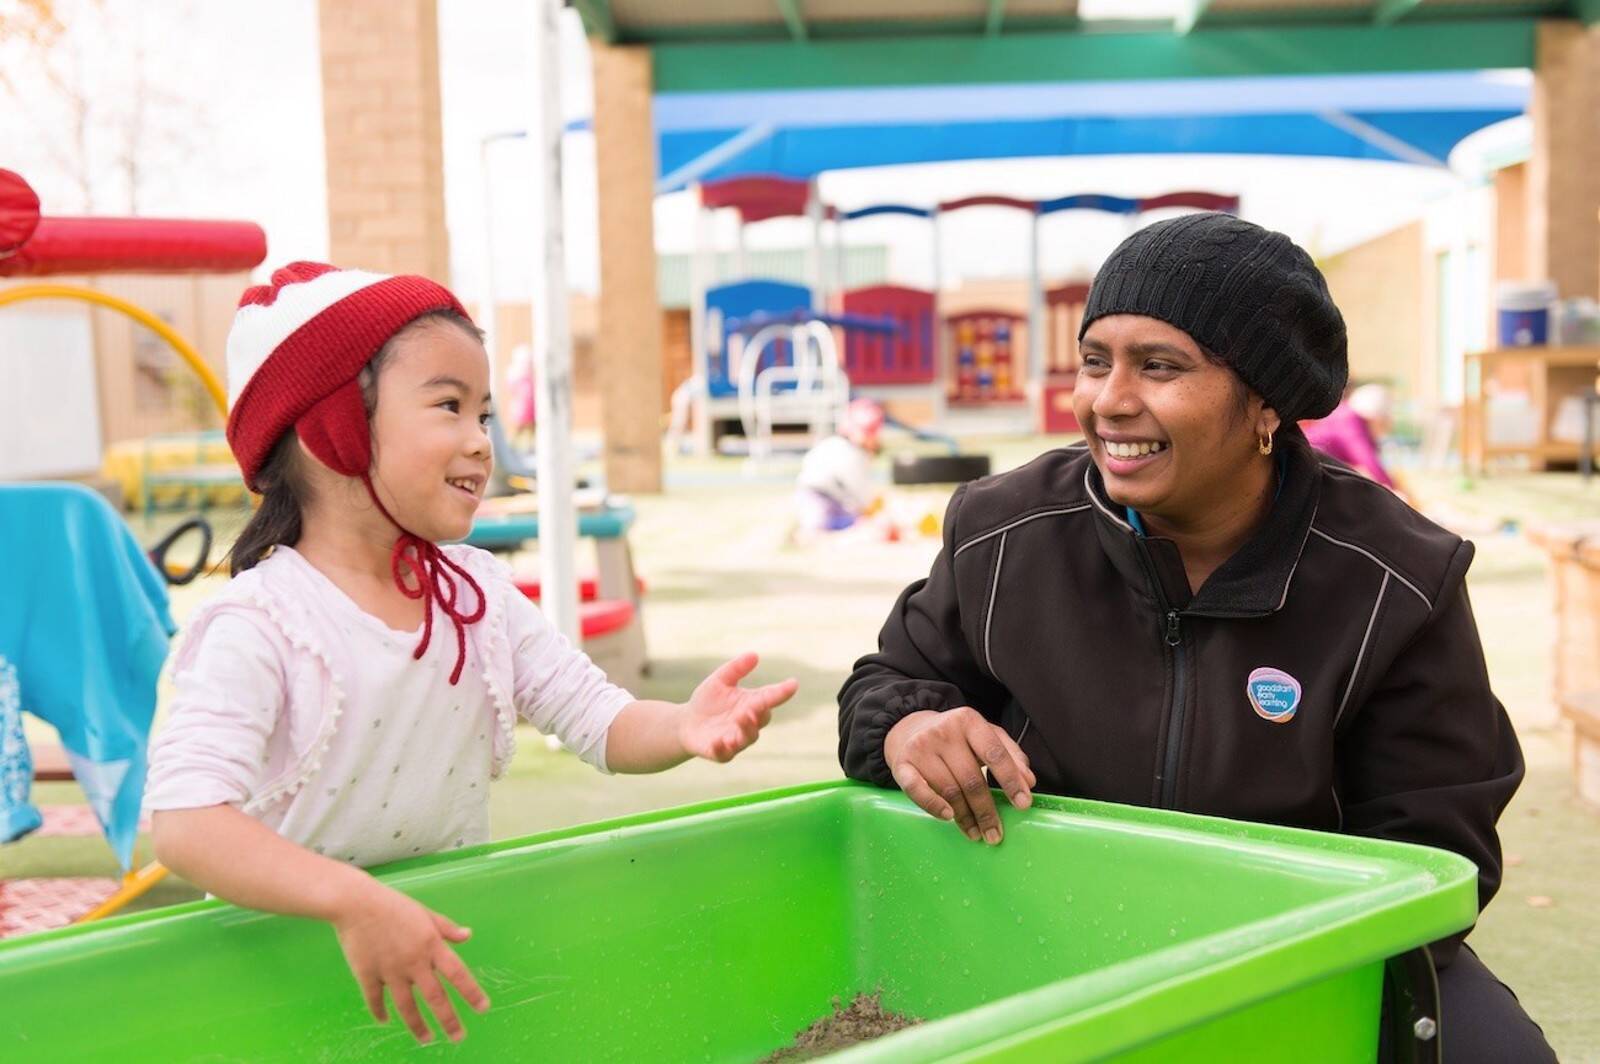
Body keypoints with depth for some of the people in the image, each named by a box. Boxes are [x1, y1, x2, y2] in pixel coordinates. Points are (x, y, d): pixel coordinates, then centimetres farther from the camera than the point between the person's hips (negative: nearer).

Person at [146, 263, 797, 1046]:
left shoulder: (479, 592, 2)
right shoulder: (259, 623, -16)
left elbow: (600, 721, 1)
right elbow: (186, 824, -27)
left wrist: (683, 728, -22)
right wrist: (352, 901, -41)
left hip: (455, 938, 5)